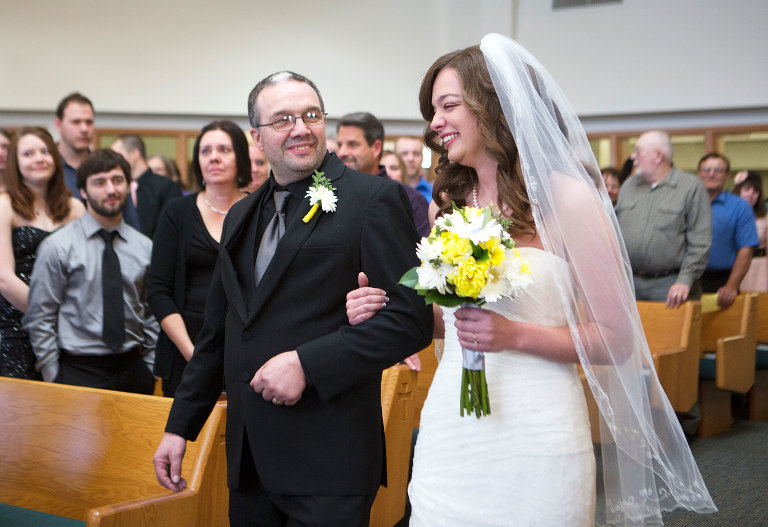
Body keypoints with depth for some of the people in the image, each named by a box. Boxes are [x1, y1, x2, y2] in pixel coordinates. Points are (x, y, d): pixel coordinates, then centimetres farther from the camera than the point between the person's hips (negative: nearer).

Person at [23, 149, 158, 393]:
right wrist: (53, 378, -5)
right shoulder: (57, 247, -4)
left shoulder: (144, 247, 8)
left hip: (133, 370, 3)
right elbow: (39, 318, -2)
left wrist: (150, 369, 8)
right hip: (78, 371, -3)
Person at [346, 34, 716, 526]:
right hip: (449, 427, 5)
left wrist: (516, 336, -19)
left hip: (534, 440, -5)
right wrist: (382, 309, 1)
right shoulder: (448, 203, 9)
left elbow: (616, 338, -7)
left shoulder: (569, 201, -9)